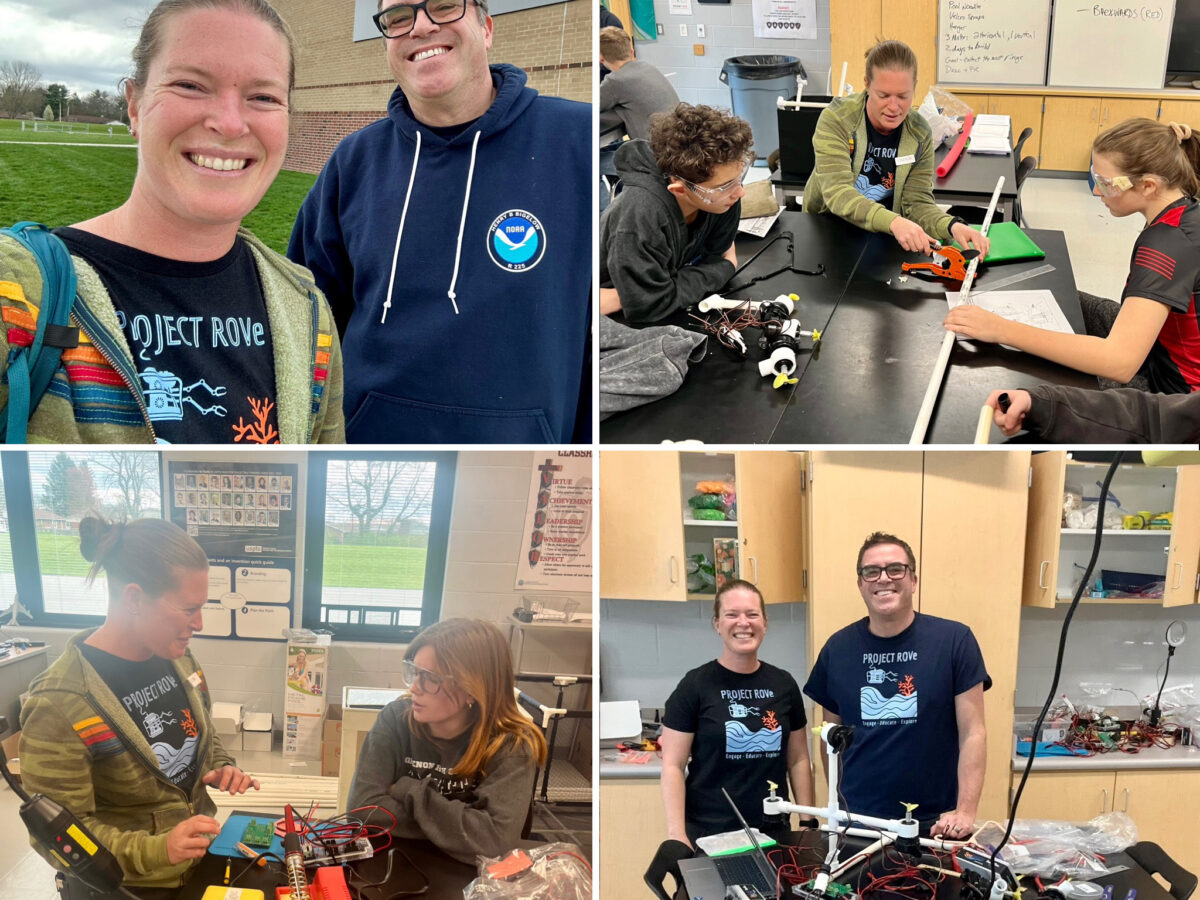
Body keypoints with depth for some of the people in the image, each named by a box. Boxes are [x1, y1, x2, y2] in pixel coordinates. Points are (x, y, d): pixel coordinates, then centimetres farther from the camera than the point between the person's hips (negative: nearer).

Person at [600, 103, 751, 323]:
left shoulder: (723, 191, -18)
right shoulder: (642, 212, -35)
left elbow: (713, 256, -8)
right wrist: (724, 268, -20)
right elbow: (647, 306, -32)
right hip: (616, 321, -6)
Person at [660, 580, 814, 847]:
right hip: (708, 834, -3)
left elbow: (798, 760, 12)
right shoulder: (695, 686, -6)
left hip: (773, 832, 4)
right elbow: (673, 766, -8)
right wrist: (677, 834, -16)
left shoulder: (784, 684, 6)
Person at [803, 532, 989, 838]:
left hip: (934, 825, -2)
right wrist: (838, 807, 7)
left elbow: (972, 733, -7)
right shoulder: (837, 649, 0)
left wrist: (966, 811, -14)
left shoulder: (954, 641, -7)